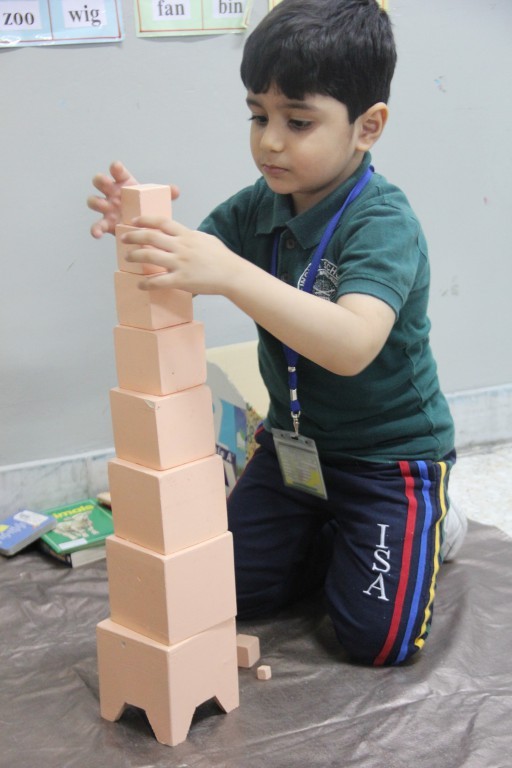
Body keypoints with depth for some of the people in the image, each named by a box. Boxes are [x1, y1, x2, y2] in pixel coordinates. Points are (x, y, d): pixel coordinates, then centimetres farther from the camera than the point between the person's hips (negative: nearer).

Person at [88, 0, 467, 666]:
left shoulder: (383, 223, -26)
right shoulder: (260, 207, -4)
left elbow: (353, 345, -43)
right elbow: (184, 270, -3)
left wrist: (229, 274, -53)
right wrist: (143, 227, -27)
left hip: (391, 452, -6)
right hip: (294, 440, 6)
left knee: (377, 637, -7)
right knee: (238, 592, 7)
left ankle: (432, 525, 21)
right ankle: (336, 533, 31)